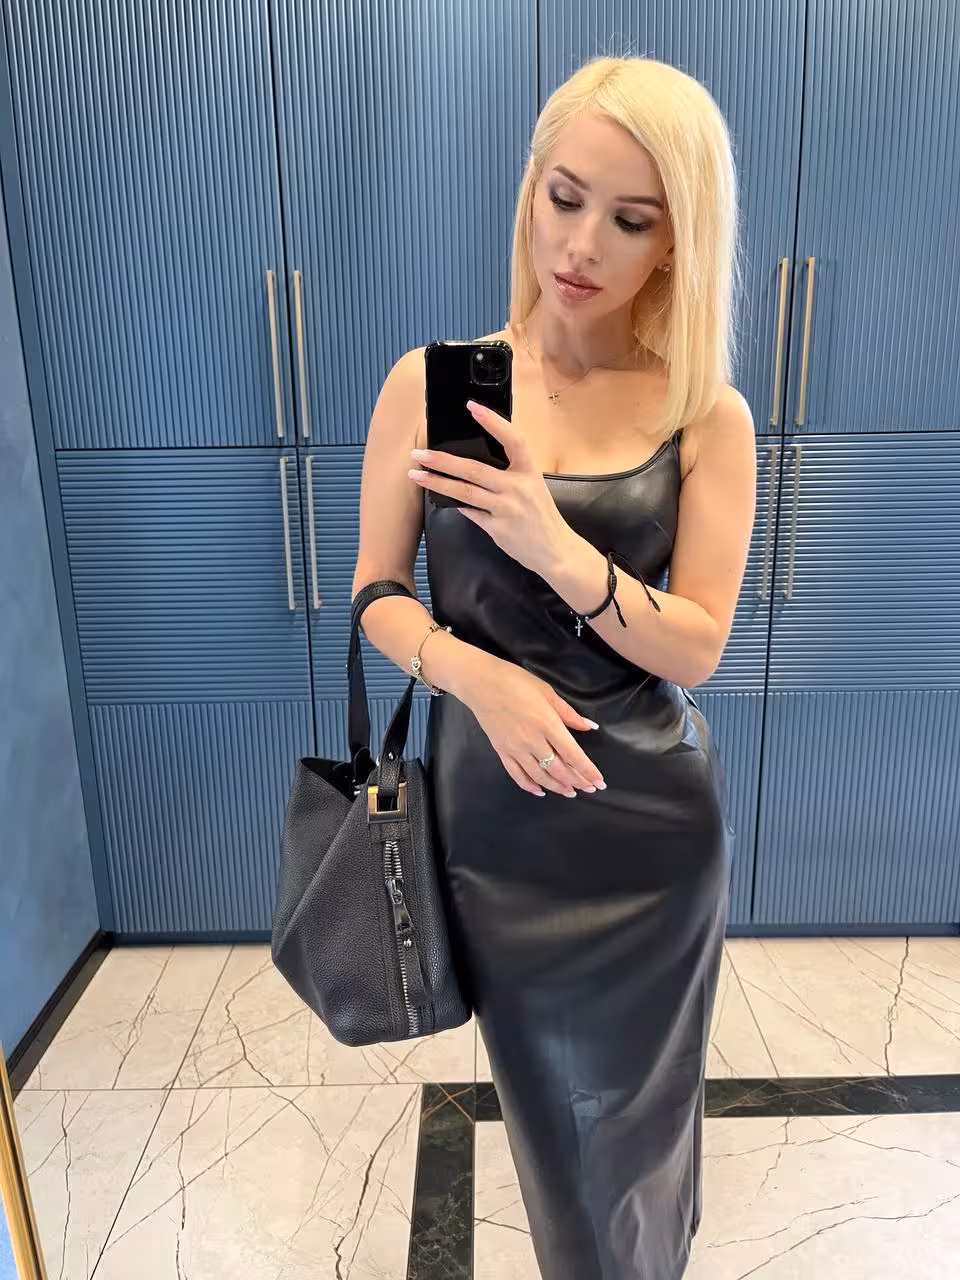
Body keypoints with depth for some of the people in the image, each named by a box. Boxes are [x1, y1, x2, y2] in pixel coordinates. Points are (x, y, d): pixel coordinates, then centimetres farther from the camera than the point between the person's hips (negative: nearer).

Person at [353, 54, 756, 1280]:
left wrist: (557, 549, -26)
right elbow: (377, 594, -2)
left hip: (650, 812, 0)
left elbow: (696, 646, -9)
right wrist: (480, 676, -21)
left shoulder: (708, 418, -6)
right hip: (491, 801, 0)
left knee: (638, 1095, 20)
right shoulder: (427, 383, -5)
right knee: (544, 1085, 19)